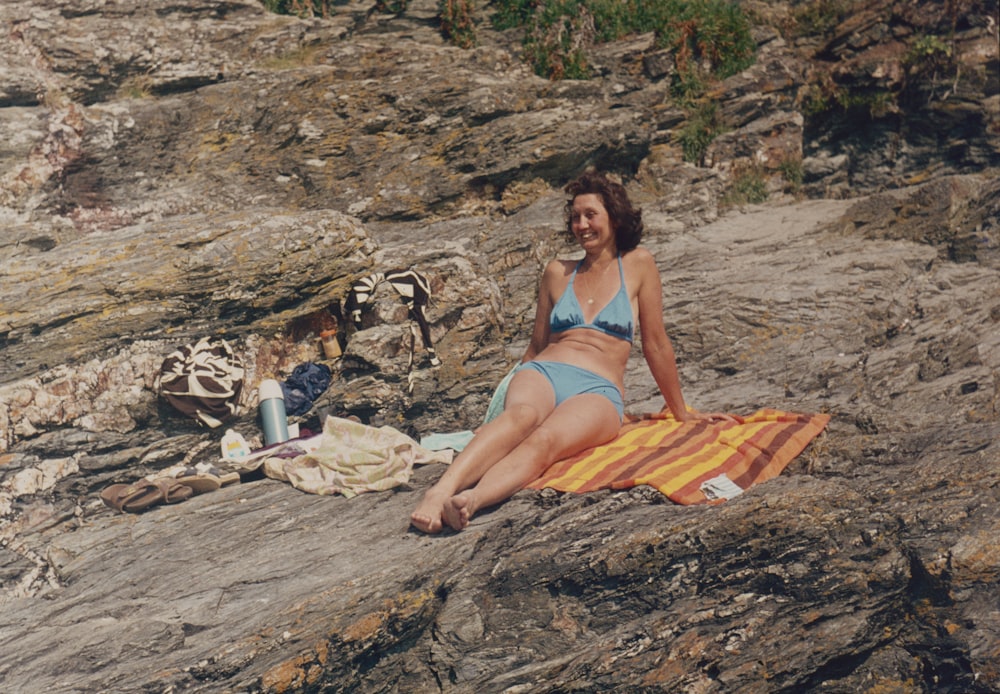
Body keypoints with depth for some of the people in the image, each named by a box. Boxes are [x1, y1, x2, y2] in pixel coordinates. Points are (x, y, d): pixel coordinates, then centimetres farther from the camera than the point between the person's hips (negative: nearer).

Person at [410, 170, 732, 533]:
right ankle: (440, 492, -63)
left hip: (599, 391, -2)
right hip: (543, 374, 2)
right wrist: (512, 390, 27)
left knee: (545, 440, -37)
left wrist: (681, 412, 18)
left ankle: (469, 501, -66)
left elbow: (655, 344, 15)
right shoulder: (557, 272, 20)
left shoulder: (637, 264, 12)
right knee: (521, 416, -37)